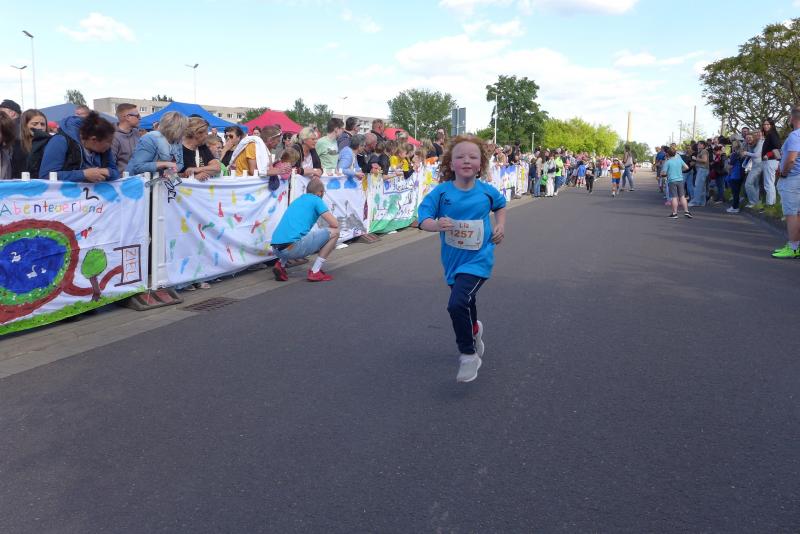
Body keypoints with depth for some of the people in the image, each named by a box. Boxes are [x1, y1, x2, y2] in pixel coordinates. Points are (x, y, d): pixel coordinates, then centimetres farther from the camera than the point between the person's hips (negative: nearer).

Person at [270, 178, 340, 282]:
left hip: (276, 250, 8)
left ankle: (280, 264, 15)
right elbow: (335, 224, 3)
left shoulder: (297, 200, 28)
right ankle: (315, 272, 3)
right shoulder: (316, 200, 7)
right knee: (334, 232, 5)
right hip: (293, 248, -8)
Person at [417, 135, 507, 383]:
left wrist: (500, 225, 0)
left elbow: (500, 205, 16)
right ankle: (474, 329, 60)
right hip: (452, 260, 3)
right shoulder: (441, 192, -10)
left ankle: (469, 355, -3)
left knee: (457, 304, -23)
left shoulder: (487, 191, -6)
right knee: (466, 302, 25)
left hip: (478, 260, -3)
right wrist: (436, 225, -36)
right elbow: (423, 219, -15)